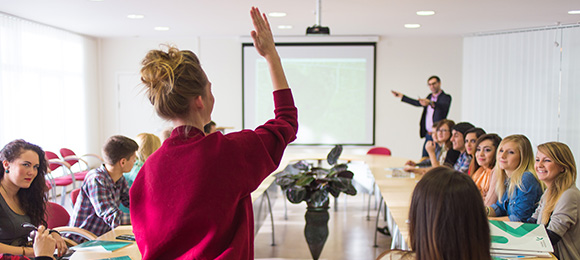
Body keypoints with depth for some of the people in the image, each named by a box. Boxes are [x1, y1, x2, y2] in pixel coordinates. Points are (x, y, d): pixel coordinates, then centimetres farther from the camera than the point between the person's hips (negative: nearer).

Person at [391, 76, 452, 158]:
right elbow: (418, 103, 28)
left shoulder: (446, 97, -8)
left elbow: (443, 106, -29)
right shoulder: (430, 96, 15)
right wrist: (401, 96, 30)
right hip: (428, 135, 7)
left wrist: (430, 103, -49)